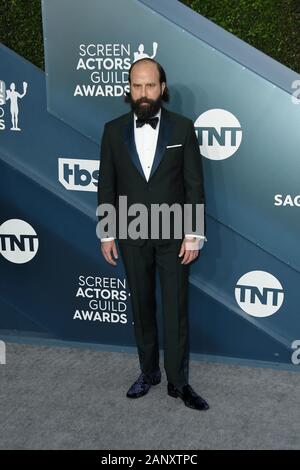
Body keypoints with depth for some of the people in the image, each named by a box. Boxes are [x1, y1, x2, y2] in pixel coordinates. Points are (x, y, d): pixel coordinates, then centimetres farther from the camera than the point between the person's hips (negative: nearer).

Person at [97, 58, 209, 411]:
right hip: (131, 236, 2)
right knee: (141, 308, 13)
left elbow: (194, 184, -4)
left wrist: (194, 234, -8)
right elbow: (106, 186, 4)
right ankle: (148, 372, 29)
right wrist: (106, 234, 1)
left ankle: (178, 382, 16)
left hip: (173, 235, -2)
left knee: (176, 310, 3)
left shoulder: (182, 127, -4)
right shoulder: (113, 130, 0)